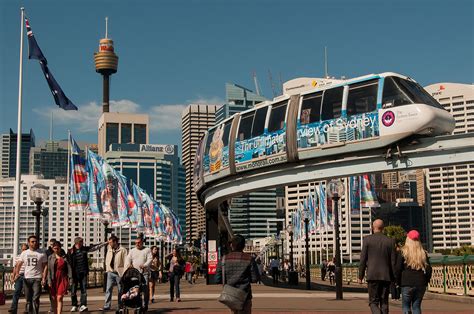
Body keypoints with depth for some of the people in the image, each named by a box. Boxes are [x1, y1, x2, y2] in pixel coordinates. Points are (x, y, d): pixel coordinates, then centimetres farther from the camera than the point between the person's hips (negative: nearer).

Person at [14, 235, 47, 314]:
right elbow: (19, 264, 11)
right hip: (27, 278, 3)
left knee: (35, 299, -11)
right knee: (28, 299, 9)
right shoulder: (24, 253, 11)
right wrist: (17, 273, -8)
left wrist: (44, 278, -9)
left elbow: (45, 266, 1)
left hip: (37, 279, -3)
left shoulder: (42, 254, 2)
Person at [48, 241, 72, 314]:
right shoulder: (50, 257, 6)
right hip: (53, 279, 2)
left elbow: (69, 268, 1)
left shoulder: (65, 257, 2)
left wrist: (69, 279, -6)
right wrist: (49, 281, -4)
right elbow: (49, 270, 3)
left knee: (59, 298, -11)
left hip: (62, 279, -2)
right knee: (54, 299, 6)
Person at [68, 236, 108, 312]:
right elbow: (69, 263, -5)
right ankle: (74, 305, 14)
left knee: (84, 290, -2)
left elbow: (95, 247, 12)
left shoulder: (84, 249, 8)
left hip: (83, 273, 3)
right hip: (75, 274, -3)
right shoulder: (70, 251, -5)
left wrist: (106, 243, 11)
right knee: (73, 290, 2)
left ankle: (83, 305, -2)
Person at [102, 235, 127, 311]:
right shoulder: (109, 250, 10)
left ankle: (120, 306, 15)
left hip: (119, 272, -4)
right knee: (108, 289, -2)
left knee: (120, 290, 5)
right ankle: (107, 306, -1)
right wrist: (107, 269, 8)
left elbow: (126, 262, -8)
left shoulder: (122, 250, -7)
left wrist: (124, 273, -12)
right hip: (110, 272, 4)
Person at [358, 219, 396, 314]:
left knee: (373, 302, 3)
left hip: (373, 275, -2)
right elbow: (393, 261, 4)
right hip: (386, 276, 2)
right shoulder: (390, 241, 3)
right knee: (384, 302, 10)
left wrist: (360, 276, 4)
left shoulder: (367, 239, -3)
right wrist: (394, 278, 11)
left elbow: (363, 259, -3)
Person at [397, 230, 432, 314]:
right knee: (416, 306, 11)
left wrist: (399, 282, 6)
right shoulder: (423, 253, 6)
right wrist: (425, 282, 15)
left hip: (407, 284, -3)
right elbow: (429, 269, 6)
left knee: (405, 306, 5)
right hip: (421, 284, 3)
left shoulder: (403, 252, -4)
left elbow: (398, 269, -5)